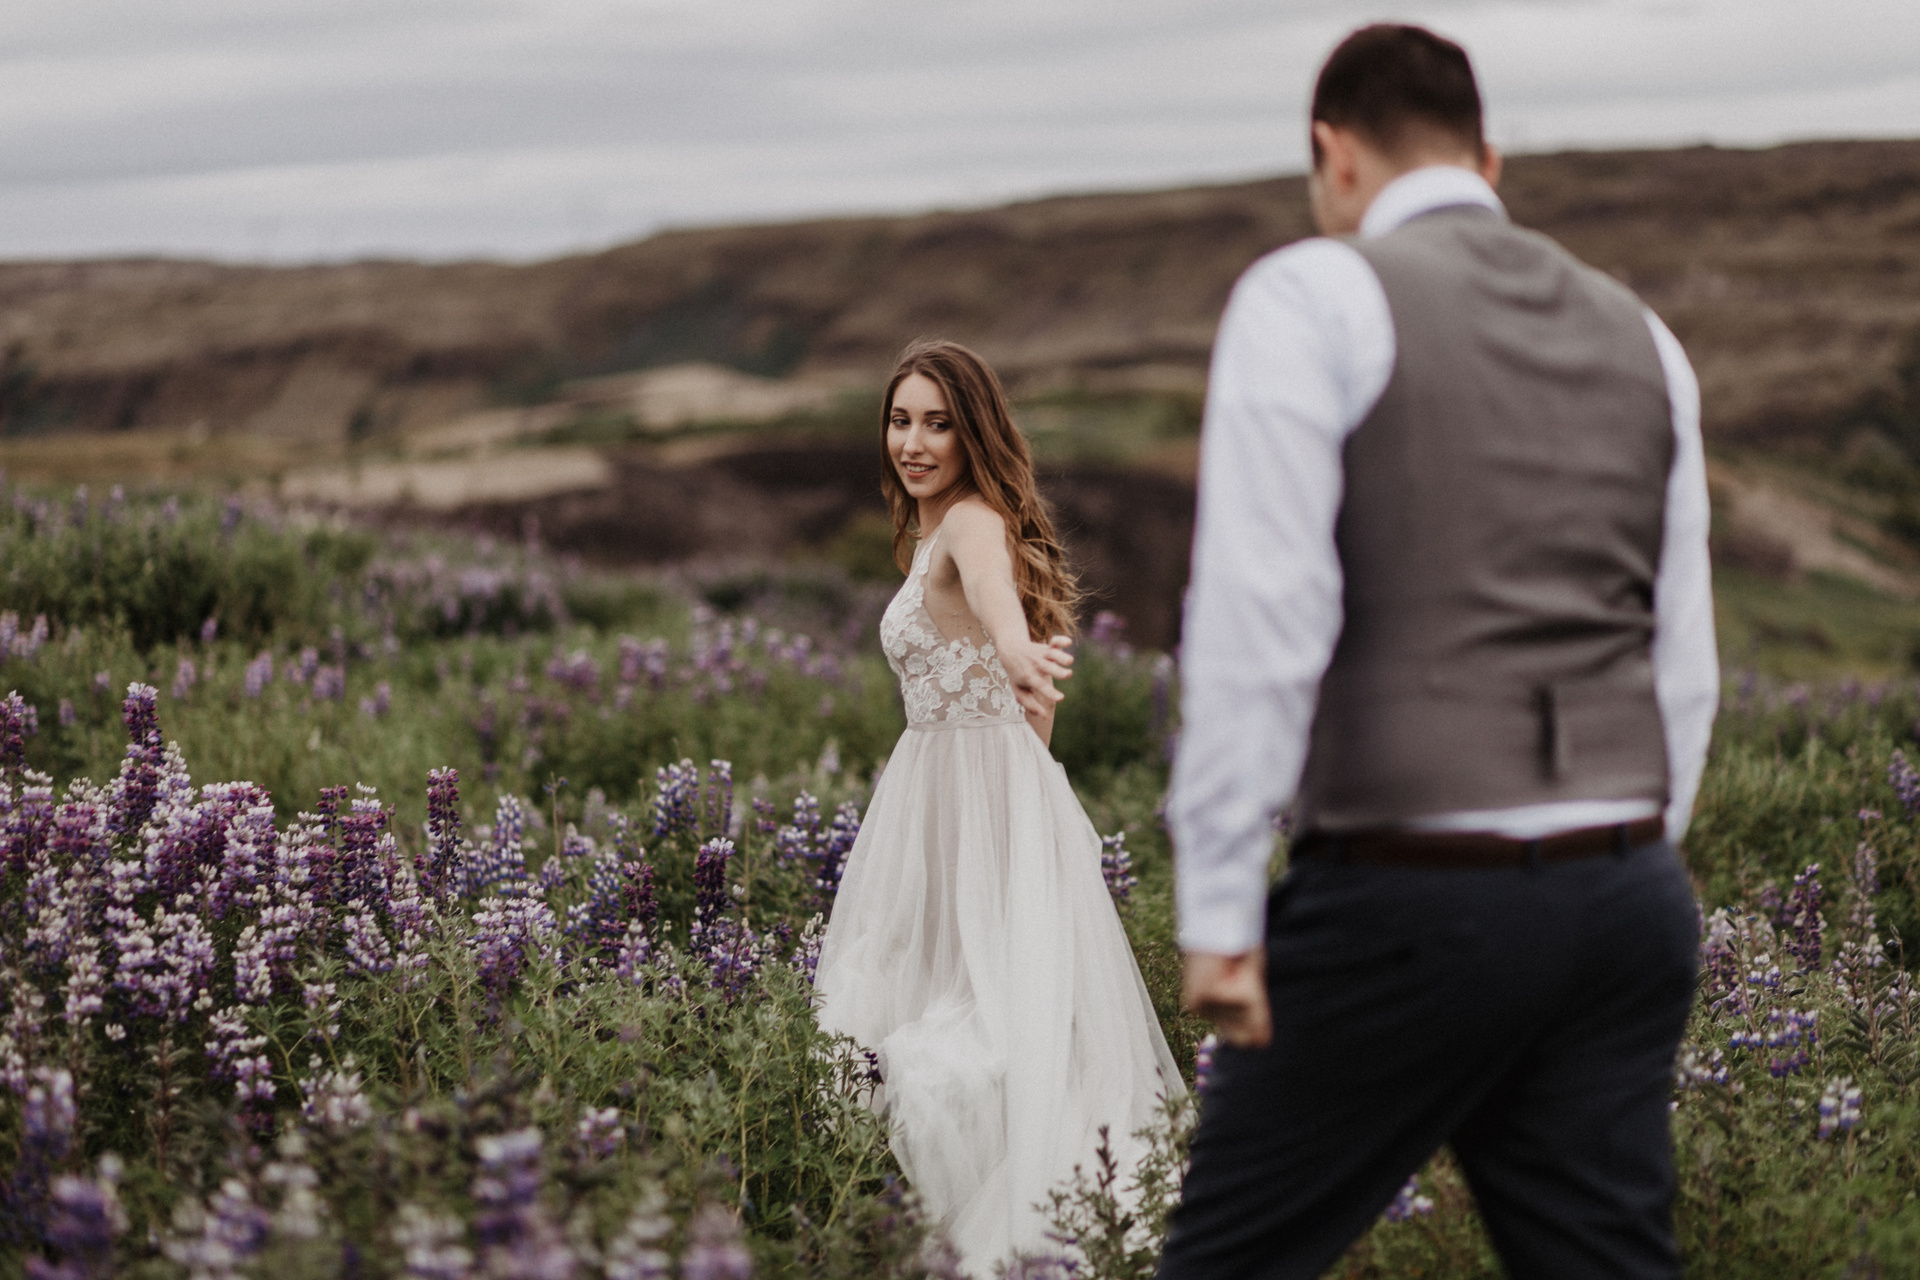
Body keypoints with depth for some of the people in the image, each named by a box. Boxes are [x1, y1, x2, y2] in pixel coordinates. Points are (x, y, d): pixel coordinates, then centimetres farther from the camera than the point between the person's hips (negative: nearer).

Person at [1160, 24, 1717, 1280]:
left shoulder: (1309, 298, -5)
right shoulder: (1639, 339, 15)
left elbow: (1259, 620, -15)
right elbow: (1682, 671, 16)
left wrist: (1219, 908, -12)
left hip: (1408, 905, -6)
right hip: (1621, 896, 6)